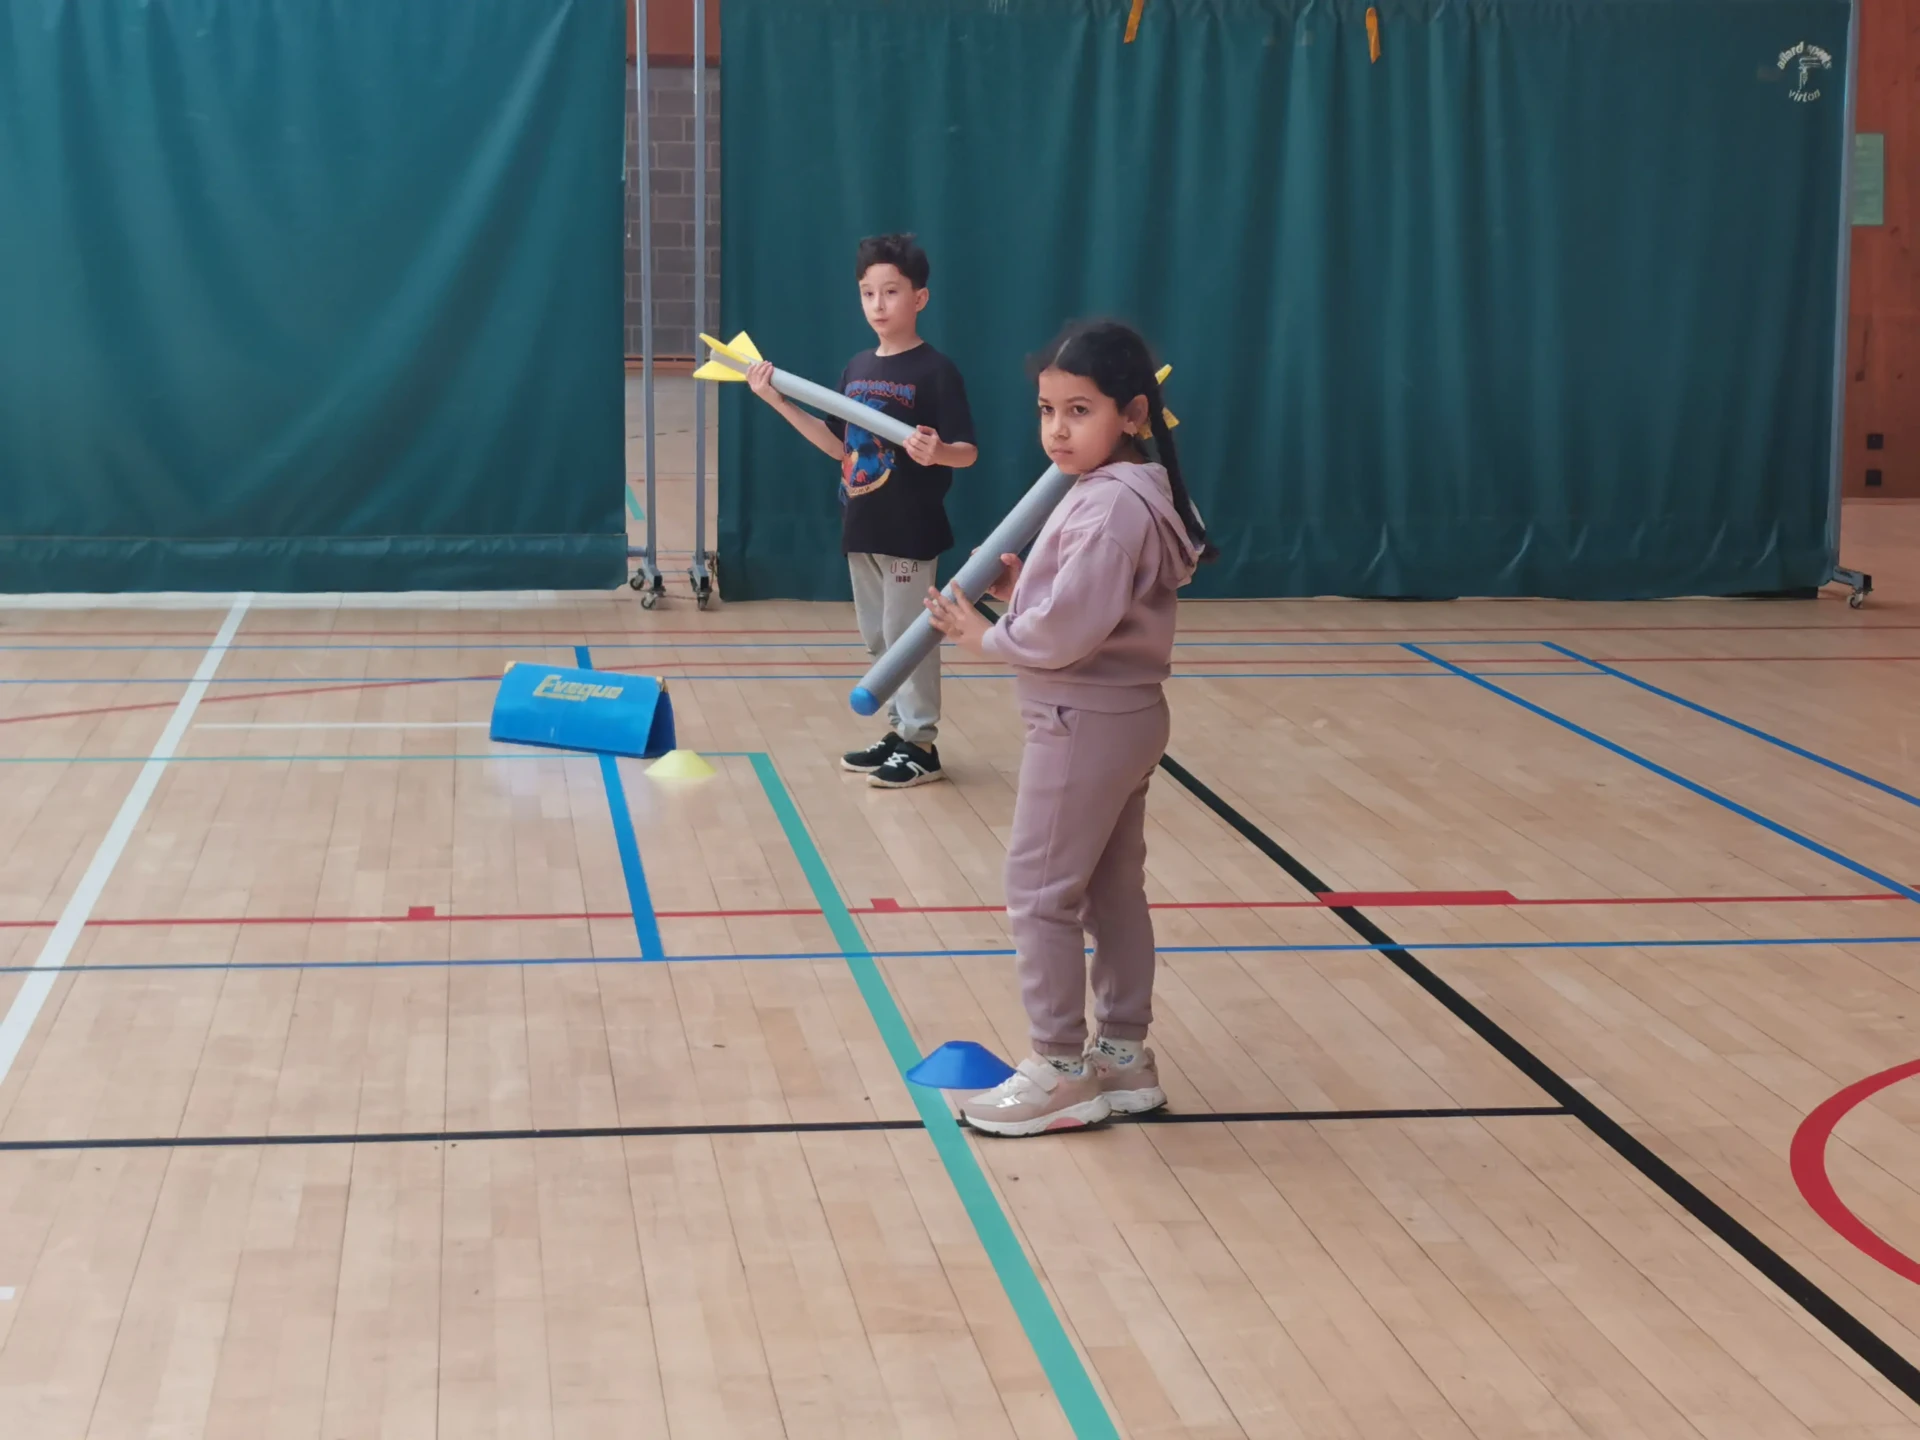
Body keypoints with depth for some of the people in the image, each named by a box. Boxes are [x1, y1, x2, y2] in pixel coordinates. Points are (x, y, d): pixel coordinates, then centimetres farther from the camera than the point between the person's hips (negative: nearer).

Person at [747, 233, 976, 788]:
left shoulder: (936, 371, -13)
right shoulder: (857, 368, 8)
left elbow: (968, 451, -14)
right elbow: (839, 445, 12)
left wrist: (938, 452, -37)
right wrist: (779, 401, 5)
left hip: (910, 531, -7)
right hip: (861, 528, 7)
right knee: (878, 639, 13)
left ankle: (922, 744, 9)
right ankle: (900, 732, 24)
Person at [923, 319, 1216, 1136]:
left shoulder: (1109, 506, -23)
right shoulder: (1129, 492, 9)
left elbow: (1067, 630, -28)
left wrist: (985, 637, -13)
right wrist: (1020, 591, -1)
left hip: (1084, 724, -10)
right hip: (1120, 716, 10)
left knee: (1039, 892, -1)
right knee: (1112, 891, 16)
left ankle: (1061, 1070, 7)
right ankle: (1123, 1055, 25)